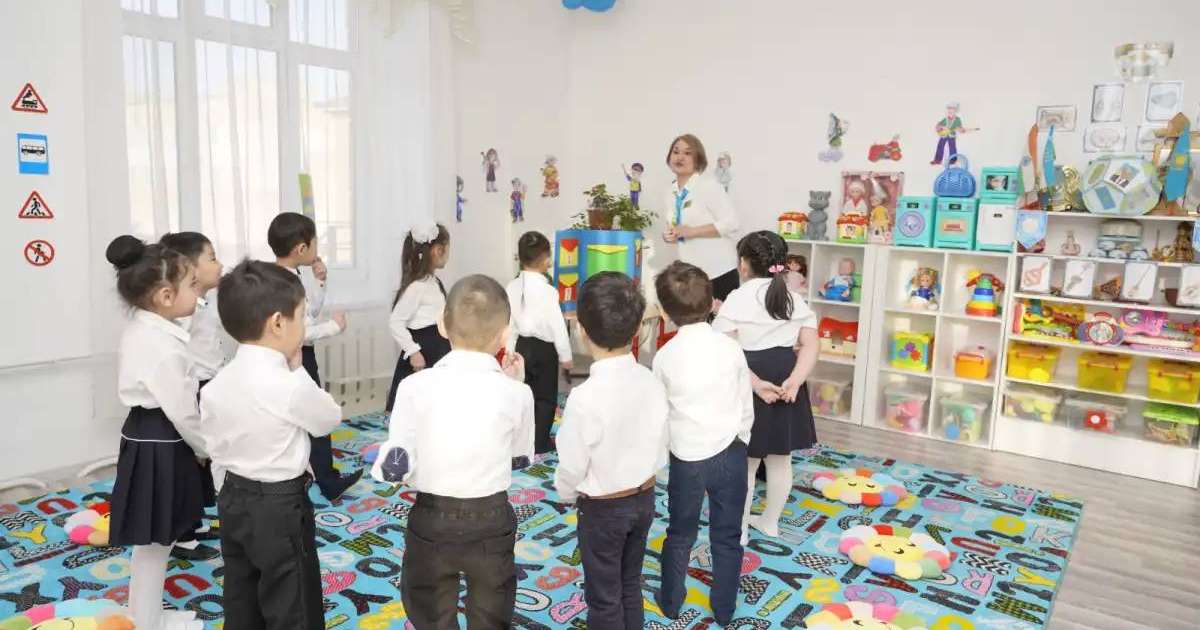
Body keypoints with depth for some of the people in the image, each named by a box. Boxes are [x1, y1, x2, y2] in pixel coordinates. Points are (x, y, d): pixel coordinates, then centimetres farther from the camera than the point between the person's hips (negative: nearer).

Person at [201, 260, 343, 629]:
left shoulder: (216, 385, -3)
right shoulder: (290, 386, -25)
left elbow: (216, 450, 6)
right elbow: (330, 419, -7)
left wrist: (233, 494, 18)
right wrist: (297, 369, -4)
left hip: (233, 502, 8)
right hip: (280, 508, -7)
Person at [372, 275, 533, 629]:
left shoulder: (416, 386, -14)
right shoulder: (515, 393, -11)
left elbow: (393, 469, -15)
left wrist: (382, 464, 7)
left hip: (431, 522, 0)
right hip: (492, 522, 1)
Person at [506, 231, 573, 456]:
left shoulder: (512, 287, -1)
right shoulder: (547, 290, -18)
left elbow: (509, 321, 6)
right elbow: (557, 324, -14)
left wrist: (511, 351, 16)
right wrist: (565, 355, -4)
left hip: (522, 346, 6)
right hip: (544, 348, -5)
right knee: (545, 397, 8)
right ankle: (540, 443, 14)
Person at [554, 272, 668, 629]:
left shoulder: (585, 396, -29)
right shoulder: (652, 382, -11)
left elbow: (572, 465, -18)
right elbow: (660, 447, 0)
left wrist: (566, 495, 3)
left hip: (602, 508, -5)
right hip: (645, 498, 6)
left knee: (604, 598, 14)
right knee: (630, 586, 24)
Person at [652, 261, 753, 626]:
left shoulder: (664, 356, -10)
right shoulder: (730, 347, -8)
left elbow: (658, 414, -1)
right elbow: (746, 408, 0)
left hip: (687, 459, 0)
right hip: (730, 453, 1)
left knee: (680, 535, 18)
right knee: (727, 536, 15)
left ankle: (671, 602, 34)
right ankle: (724, 609, 28)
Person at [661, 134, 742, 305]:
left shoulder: (709, 186, -10)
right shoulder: (670, 195, 11)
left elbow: (731, 223, -17)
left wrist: (691, 231, -19)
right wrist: (670, 236, -1)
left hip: (718, 272, -6)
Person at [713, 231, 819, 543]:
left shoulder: (736, 300, -10)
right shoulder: (796, 300, 5)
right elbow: (810, 345, -4)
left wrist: (756, 384, -21)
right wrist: (794, 380, -14)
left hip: (748, 387, -5)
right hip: (786, 382, 5)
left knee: (744, 463, 8)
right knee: (780, 459, 17)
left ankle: (739, 530, 18)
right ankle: (770, 522, 32)